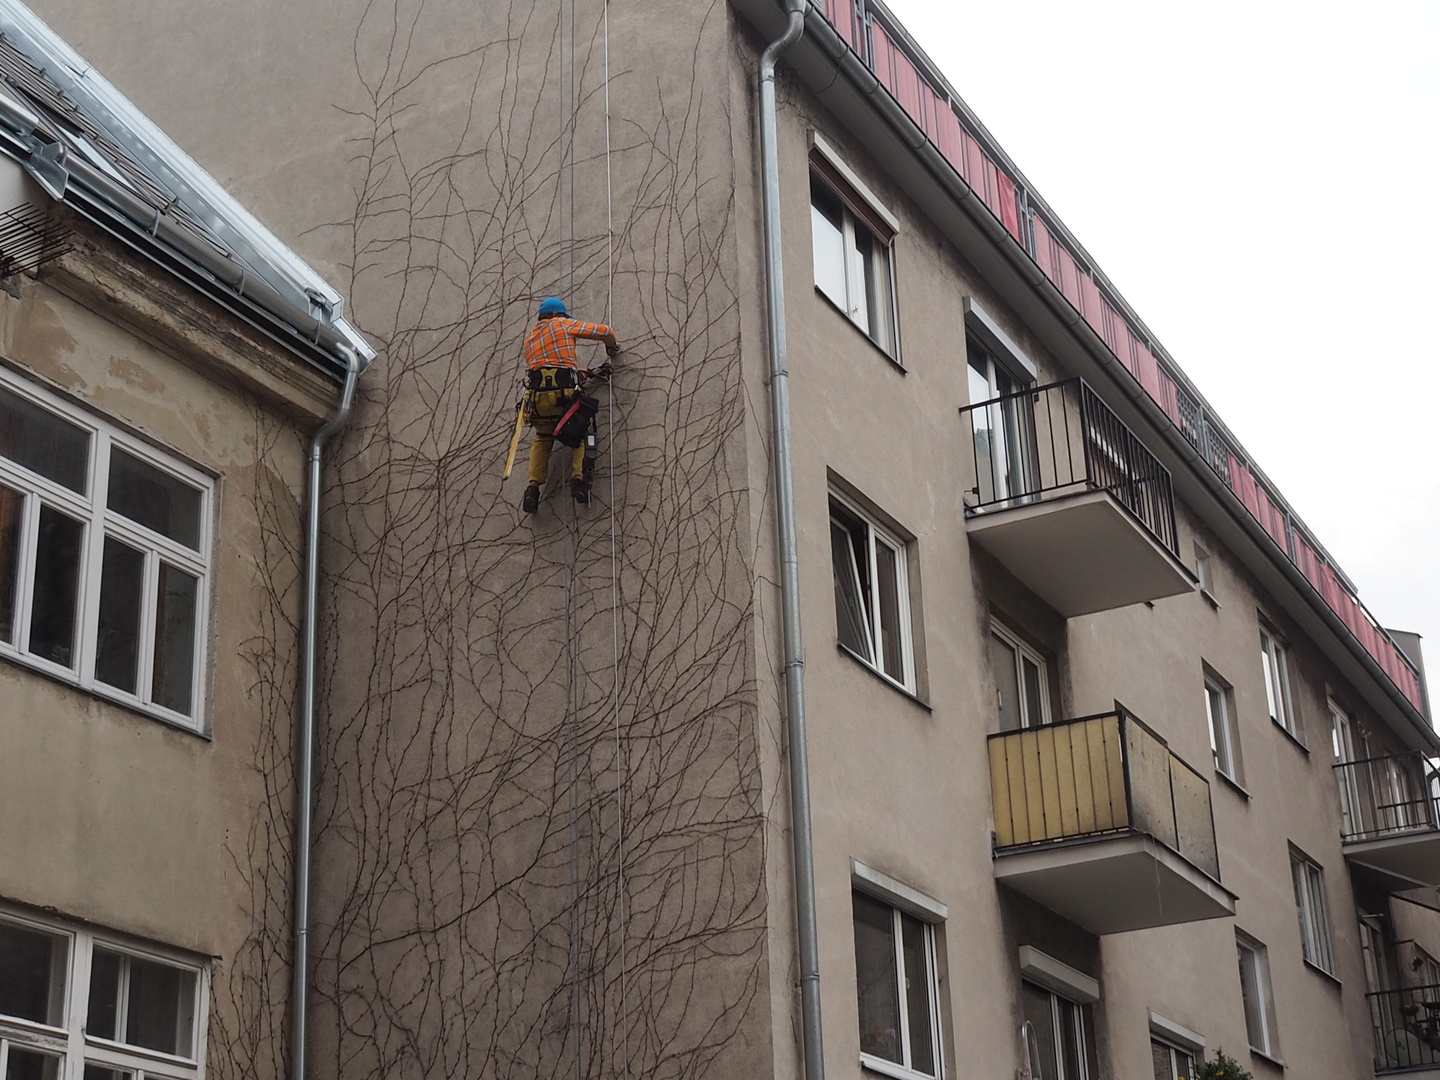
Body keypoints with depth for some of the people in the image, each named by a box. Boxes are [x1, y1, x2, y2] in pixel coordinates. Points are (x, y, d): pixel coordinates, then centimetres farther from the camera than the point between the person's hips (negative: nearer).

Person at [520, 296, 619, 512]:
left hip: (536, 394, 4)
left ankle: (534, 486, 8)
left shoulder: (530, 337, 28)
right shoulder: (564, 324, 13)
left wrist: (588, 374, 29)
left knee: (542, 439, 25)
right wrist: (612, 349, 36)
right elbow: (605, 332, 14)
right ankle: (578, 477, 1)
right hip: (564, 392, -4)